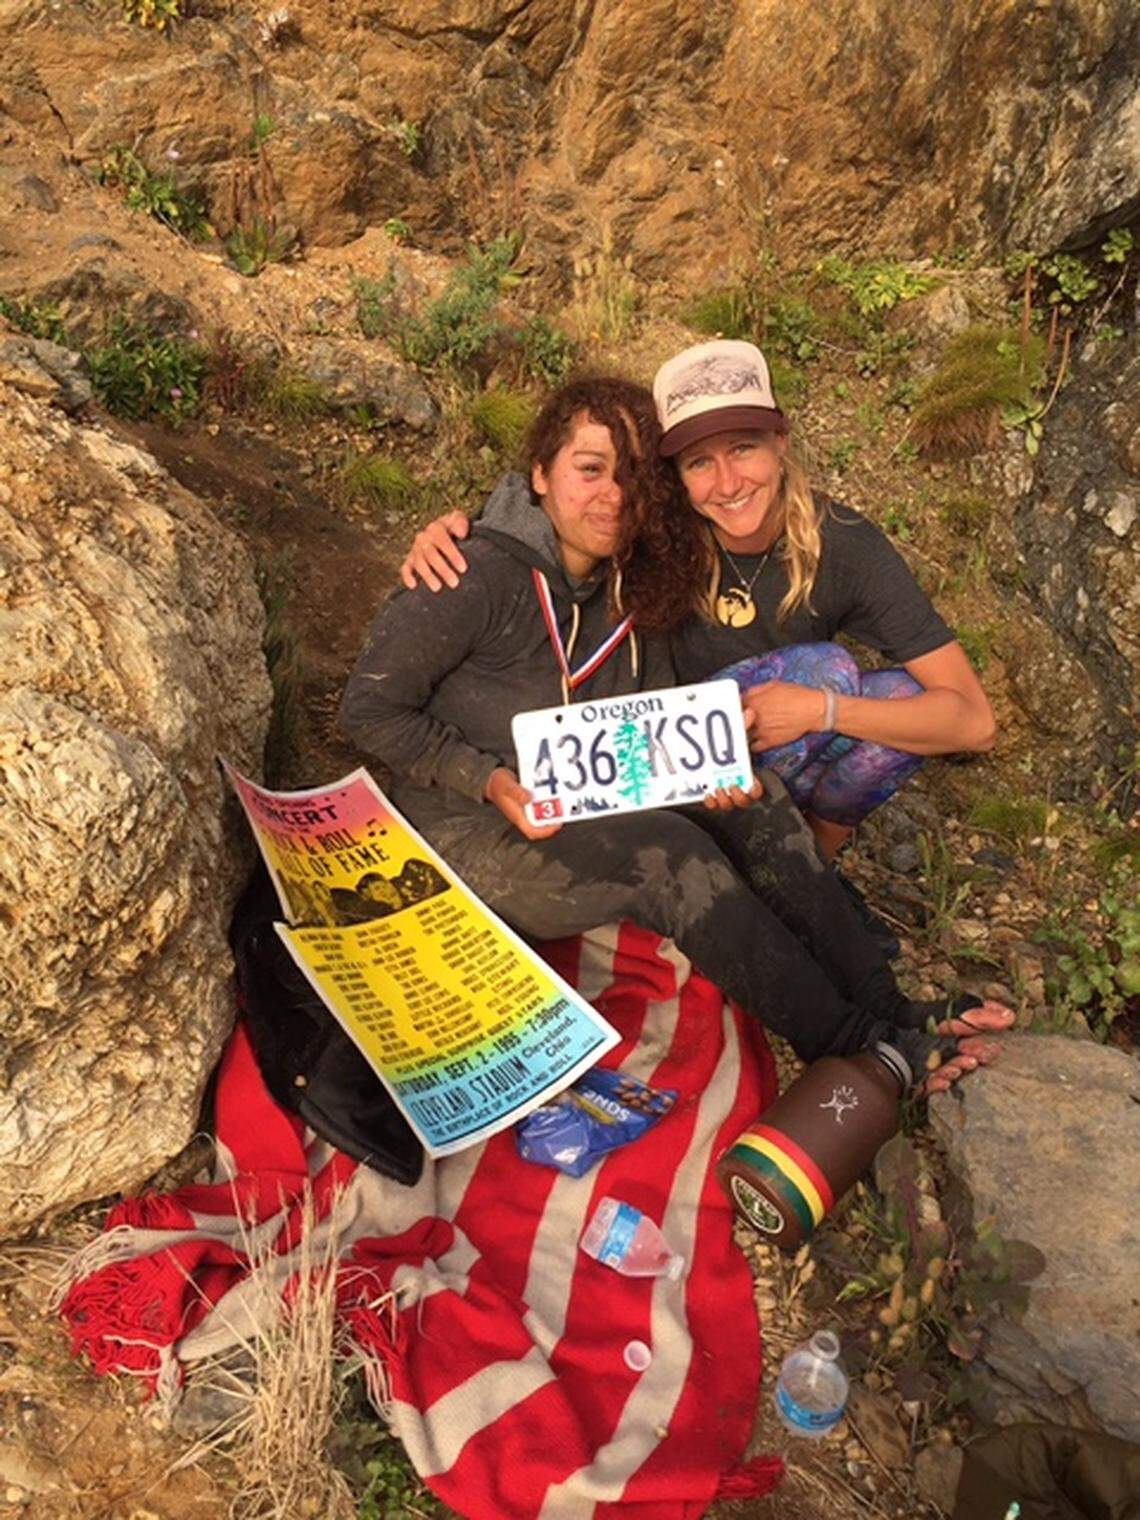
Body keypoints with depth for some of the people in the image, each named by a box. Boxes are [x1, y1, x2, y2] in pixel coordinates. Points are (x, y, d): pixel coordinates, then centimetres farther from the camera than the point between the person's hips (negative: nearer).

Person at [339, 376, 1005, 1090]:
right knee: (669, 855, -29)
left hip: (591, 811, 7)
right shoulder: (481, 580, -18)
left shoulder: (633, 586, 3)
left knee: (749, 797, -14)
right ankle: (856, 1053, -19)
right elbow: (369, 710, -15)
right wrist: (490, 782, -24)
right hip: (475, 833, -6)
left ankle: (890, 1009, -14)